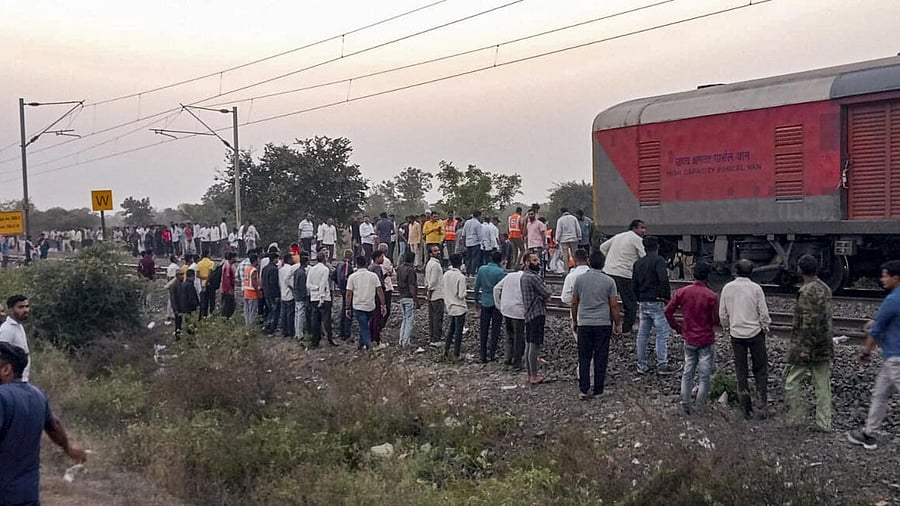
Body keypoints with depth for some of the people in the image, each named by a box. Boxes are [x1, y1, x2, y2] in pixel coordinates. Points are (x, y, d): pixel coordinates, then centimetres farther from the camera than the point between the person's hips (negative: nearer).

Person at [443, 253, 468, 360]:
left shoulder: (446, 274, -2)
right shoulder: (461, 277, -21)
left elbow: (443, 287, 7)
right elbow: (461, 295, -21)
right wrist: (464, 294, 0)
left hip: (450, 306, 6)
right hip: (459, 308, -6)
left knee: (451, 328, 22)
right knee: (458, 331, 4)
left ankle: (446, 349, 22)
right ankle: (456, 354, 9)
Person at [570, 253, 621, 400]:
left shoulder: (579, 279, 1)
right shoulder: (609, 281, -3)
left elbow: (574, 303, 6)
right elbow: (614, 305, -3)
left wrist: (574, 321, 18)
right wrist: (617, 324, 6)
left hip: (584, 323, 1)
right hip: (603, 324, -1)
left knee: (584, 357, 5)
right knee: (600, 357, 6)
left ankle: (584, 389, 0)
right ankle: (598, 389, 10)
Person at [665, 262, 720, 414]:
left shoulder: (682, 292, -5)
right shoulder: (711, 296, -16)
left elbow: (668, 311, -3)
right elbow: (716, 321, -13)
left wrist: (677, 328, 8)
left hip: (689, 339, 3)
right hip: (706, 340, -3)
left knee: (687, 372, 14)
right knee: (704, 375, 8)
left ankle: (685, 403, 14)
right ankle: (699, 406, 11)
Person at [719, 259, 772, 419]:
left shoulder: (727, 288, -4)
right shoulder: (756, 288, -10)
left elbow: (722, 313, 2)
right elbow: (763, 313, -7)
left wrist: (726, 328, 17)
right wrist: (765, 327, 11)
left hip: (736, 334, 2)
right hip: (755, 333, -2)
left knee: (741, 371, 9)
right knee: (760, 370, 9)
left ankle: (746, 409, 12)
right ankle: (762, 405, 1)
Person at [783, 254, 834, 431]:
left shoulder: (807, 292, -18)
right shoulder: (825, 289, 9)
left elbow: (808, 322, -22)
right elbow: (827, 316, 15)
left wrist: (805, 348, -20)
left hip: (807, 346, -8)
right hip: (825, 347, 8)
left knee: (791, 383, 3)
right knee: (823, 385, 10)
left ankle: (795, 418, 7)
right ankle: (824, 423, 15)